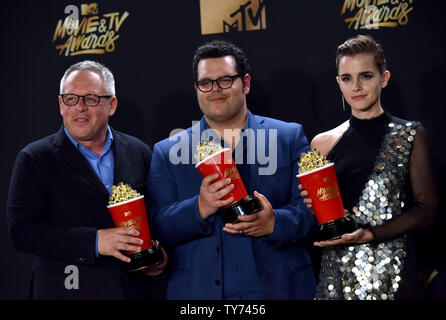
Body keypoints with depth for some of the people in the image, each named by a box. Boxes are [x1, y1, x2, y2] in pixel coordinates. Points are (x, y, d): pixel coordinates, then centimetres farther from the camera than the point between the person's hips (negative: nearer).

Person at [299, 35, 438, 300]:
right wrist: (311, 205, -8)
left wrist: (370, 234, -15)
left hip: (392, 272, -2)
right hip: (336, 274, 2)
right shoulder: (323, 143, 7)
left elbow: (426, 210, -3)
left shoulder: (409, 136, 0)